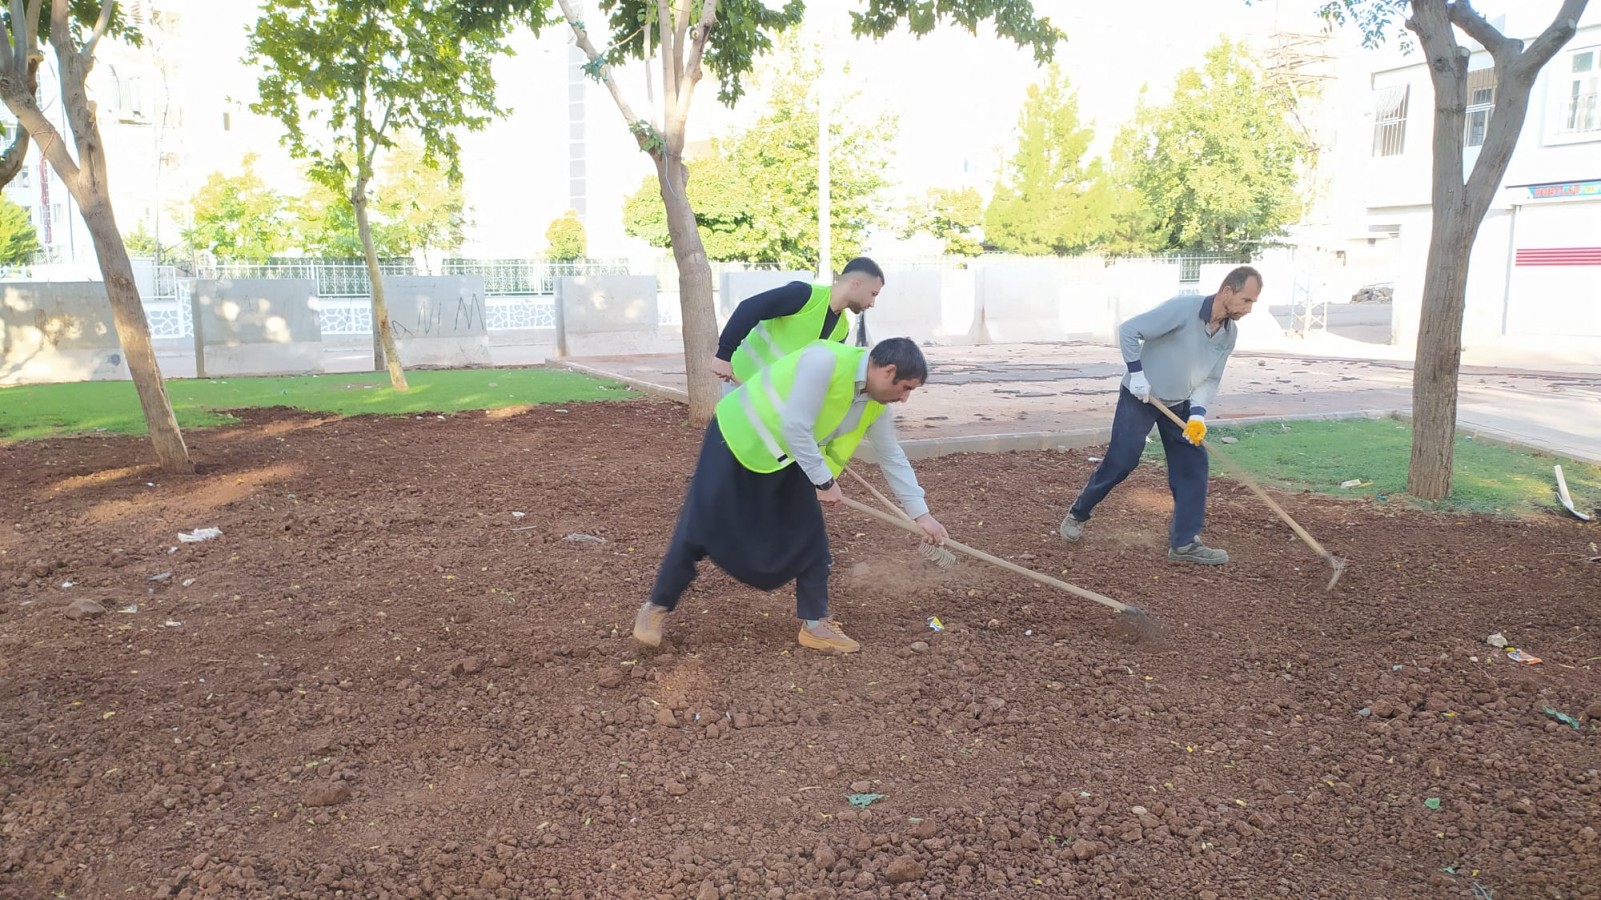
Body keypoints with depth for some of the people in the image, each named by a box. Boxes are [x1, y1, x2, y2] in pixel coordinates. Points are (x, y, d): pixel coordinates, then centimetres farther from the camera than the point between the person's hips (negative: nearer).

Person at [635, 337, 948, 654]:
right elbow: (795, 427, -33)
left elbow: (892, 457, 5)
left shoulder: (874, 405, -6)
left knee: (810, 534, 1)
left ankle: (815, 623, 13)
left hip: (786, 458, 7)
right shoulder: (825, 360, -32)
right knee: (700, 530, -2)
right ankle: (657, 607, 15)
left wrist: (921, 513, 6)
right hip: (737, 438, -7)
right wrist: (825, 481, -23)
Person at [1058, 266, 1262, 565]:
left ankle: (1184, 542, 6)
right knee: (1119, 462, -5)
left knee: (1193, 464, 0)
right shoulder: (1183, 309, -25)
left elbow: (1211, 379, 2)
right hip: (1140, 397, -7)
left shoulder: (1230, 333, -3)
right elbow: (1129, 330, -22)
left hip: (1179, 405, 7)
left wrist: (1198, 413, -13)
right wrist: (1136, 373, -22)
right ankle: (1077, 514, 17)